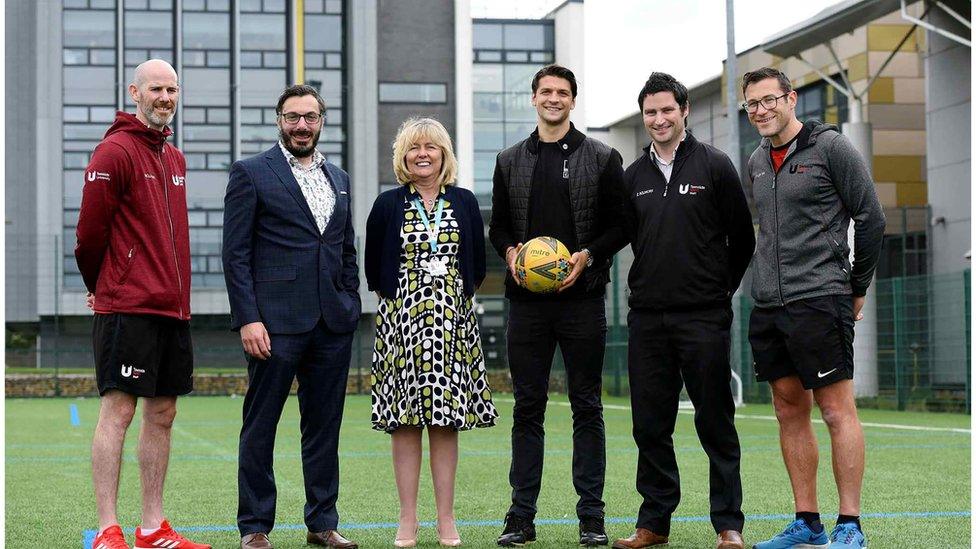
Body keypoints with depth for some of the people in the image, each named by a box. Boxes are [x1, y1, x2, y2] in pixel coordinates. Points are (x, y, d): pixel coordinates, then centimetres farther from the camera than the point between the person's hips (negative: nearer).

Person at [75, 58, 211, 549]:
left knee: (162, 415, 10)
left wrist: (176, 294, 18)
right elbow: (91, 230, -9)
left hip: (172, 307, 8)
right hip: (127, 308, -8)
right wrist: (99, 287, 4)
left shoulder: (174, 158, 17)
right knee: (118, 411, -7)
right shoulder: (114, 152, -9)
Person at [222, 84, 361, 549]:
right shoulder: (251, 174, -1)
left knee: (324, 425, 10)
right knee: (260, 427, 1)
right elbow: (235, 254, -5)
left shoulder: (338, 178, 16)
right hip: (275, 321, -5)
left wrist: (351, 308, 11)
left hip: (332, 323, 5)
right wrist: (247, 318, -13)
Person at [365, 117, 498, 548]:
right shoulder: (388, 205, 3)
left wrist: (457, 296, 7)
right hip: (402, 320, -1)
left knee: (446, 421, 1)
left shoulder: (464, 202, 8)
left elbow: (477, 263, 13)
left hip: (452, 320, 1)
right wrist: (394, 296, 8)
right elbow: (373, 266, 9)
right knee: (404, 420, -2)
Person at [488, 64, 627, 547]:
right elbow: (497, 226, 16)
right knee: (527, 407, 4)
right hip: (527, 300, 2)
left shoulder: (602, 158, 5)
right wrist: (510, 251, -5)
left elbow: (621, 224, 3)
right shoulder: (510, 161, 12)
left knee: (587, 407, 2)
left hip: (582, 296, -2)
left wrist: (587, 256, -12)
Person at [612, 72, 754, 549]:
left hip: (704, 317, -4)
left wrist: (721, 287, 8)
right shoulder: (634, 176, 11)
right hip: (647, 317, 4)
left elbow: (742, 237, 4)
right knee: (650, 424, 6)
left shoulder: (715, 165, -1)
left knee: (715, 423, -1)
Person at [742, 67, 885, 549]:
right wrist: (772, 283, 18)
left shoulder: (830, 146, -5)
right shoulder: (757, 162, 15)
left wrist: (856, 287, 1)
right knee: (790, 412, 9)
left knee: (837, 410, -5)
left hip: (818, 302, -7)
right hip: (767, 308, 7)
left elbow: (871, 219, -4)